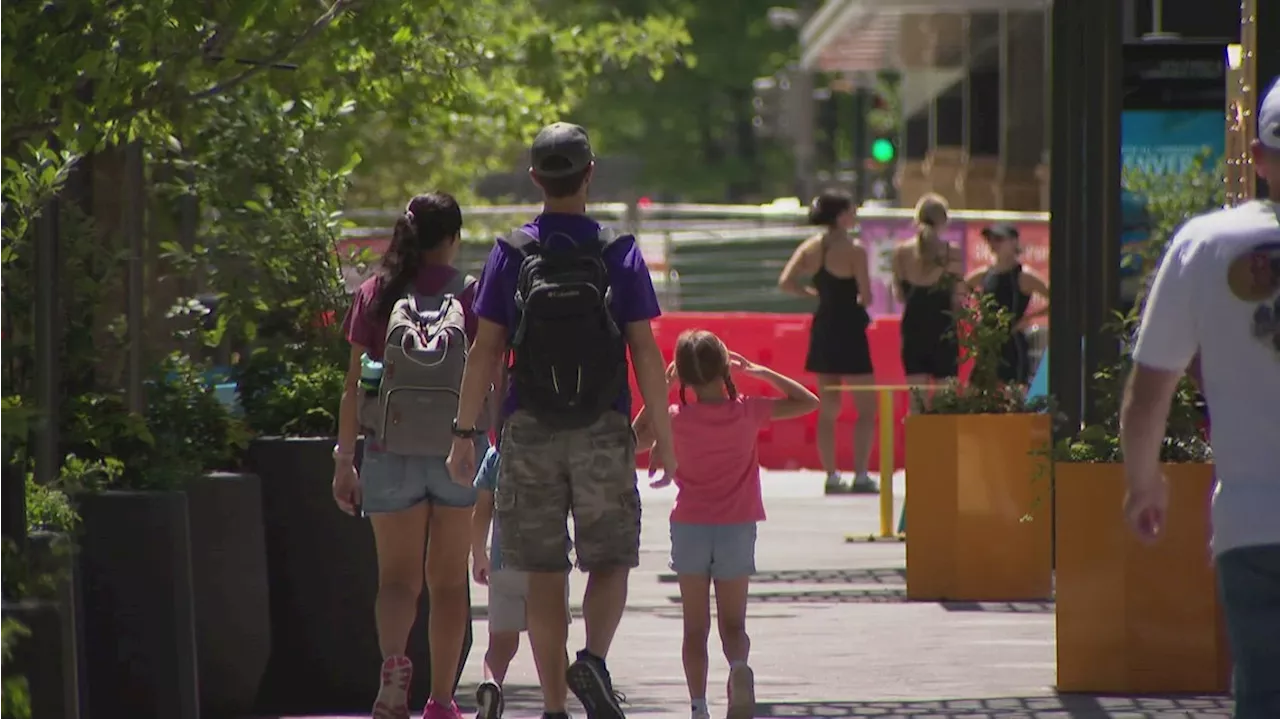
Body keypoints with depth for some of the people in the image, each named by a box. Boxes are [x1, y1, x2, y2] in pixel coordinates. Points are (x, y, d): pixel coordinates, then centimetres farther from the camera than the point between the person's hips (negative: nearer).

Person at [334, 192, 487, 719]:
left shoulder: (374, 295, 1)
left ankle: (393, 660, -24)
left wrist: (344, 459, 5)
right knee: (448, 580, 11)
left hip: (393, 452, 0)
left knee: (397, 577, 4)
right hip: (459, 452, 0)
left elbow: (355, 385, 1)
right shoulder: (472, 294, -1)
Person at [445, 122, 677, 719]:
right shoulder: (619, 254, -2)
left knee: (543, 576, 6)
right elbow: (645, 352, -3)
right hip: (604, 433, -1)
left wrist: (465, 433, 5)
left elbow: (485, 351, -2)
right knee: (610, 561, 9)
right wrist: (663, 438, 3)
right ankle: (592, 660, -16)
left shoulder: (511, 255, -1)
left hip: (530, 432, 1)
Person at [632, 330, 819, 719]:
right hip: (738, 528, 0)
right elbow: (807, 402, 4)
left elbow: (636, 438, 10)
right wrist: (759, 372, 4)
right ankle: (739, 666, -23)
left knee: (695, 628, 9)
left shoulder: (677, 419, -8)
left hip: (690, 529, 0)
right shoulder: (747, 412, -8)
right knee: (732, 624, 8)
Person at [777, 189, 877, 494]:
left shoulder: (811, 247, 3)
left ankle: (831, 475, 8)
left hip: (823, 329, 6)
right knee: (866, 408, 2)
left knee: (828, 408, 12)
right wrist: (858, 300, 5)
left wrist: (815, 293, 8)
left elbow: (785, 282, -3)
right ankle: (861, 474, -6)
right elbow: (866, 296, -17)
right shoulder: (854, 250, -14)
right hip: (849, 329, -6)